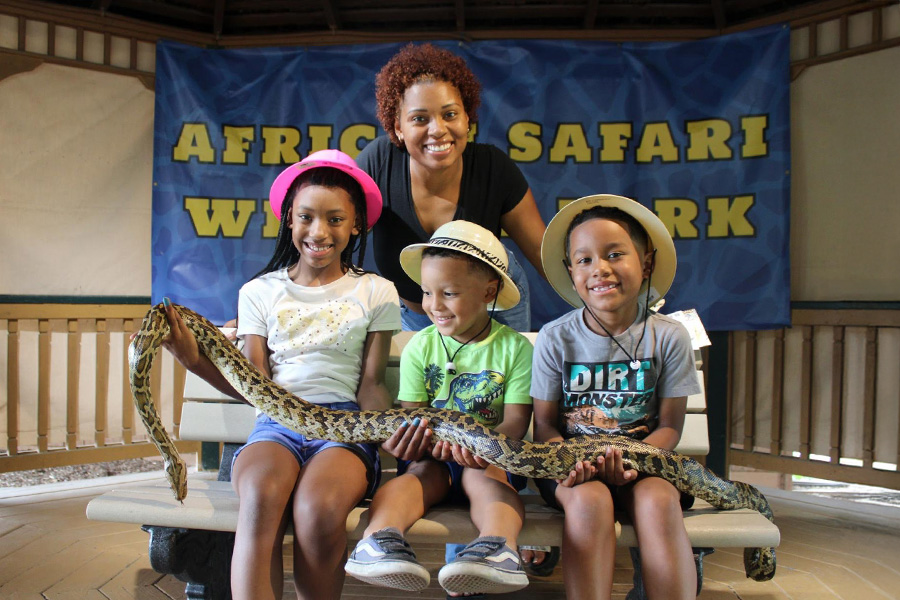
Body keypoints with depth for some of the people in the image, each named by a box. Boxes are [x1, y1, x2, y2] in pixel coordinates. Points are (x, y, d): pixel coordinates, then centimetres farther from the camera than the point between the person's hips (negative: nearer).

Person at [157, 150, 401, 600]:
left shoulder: (375, 292, 9)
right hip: (276, 423, 1)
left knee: (318, 507, -32)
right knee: (261, 496, -33)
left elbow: (370, 385, 6)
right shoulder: (259, 292, 13)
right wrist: (194, 360, -10)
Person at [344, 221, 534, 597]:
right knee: (419, 473, -30)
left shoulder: (515, 347, -1)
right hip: (430, 454, 1)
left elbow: (516, 420, -7)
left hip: (490, 456, -1)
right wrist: (406, 438, -26)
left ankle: (498, 545, -55)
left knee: (485, 477, -32)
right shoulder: (420, 347, 5)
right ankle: (379, 536, -52)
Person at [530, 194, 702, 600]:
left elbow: (669, 426, 0)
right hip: (572, 462, 0)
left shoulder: (668, 337, -2)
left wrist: (632, 460, -21)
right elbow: (545, 424, 0)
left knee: (659, 501, -31)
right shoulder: (556, 338, -3)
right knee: (589, 500, -32)